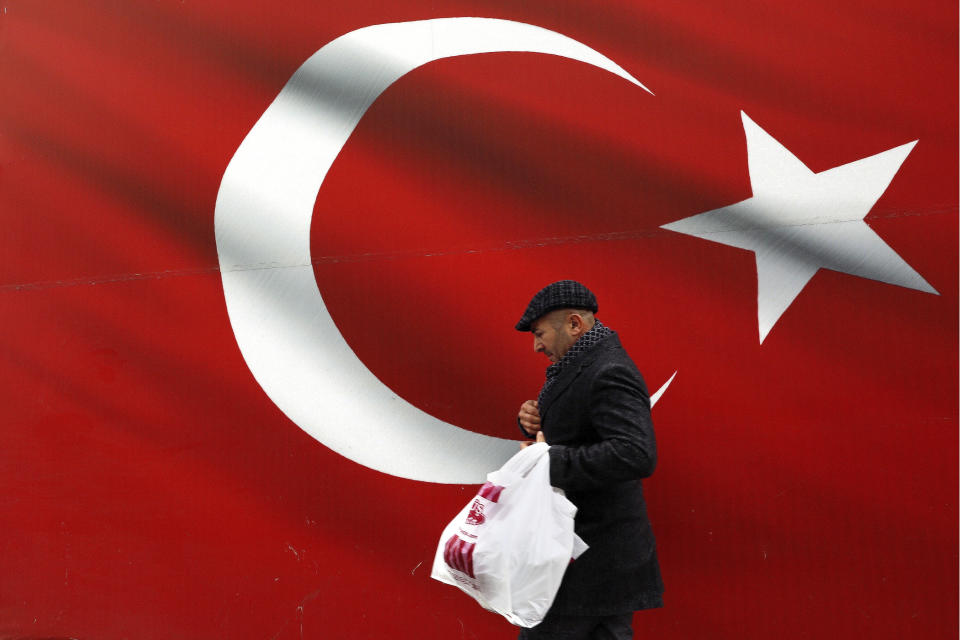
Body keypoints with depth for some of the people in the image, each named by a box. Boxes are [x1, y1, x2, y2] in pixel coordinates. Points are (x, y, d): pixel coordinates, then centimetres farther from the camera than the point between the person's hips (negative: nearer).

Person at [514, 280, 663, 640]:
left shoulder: (610, 373, -20)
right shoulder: (583, 367, 12)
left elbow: (636, 455, -33)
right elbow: (572, 431, 24)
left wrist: (550, 462, -28)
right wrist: (533, 419, 1)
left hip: (592, 553, -10)